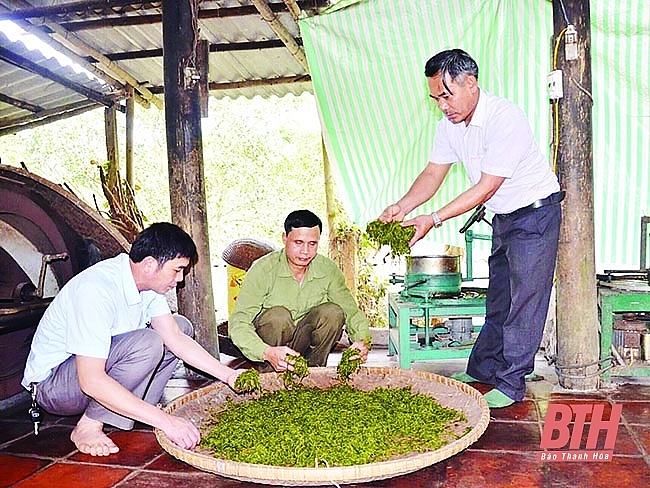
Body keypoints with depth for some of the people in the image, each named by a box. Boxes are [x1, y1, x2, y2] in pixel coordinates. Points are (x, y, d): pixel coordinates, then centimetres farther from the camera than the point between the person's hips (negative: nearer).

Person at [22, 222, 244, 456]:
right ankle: (88, 427, -13)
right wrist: (164, 421, -38)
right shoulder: (95, 290, -32)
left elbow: (175, 338, -2)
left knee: (181, 327, 2)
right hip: (51, 383, -9)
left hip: (97, 361, 9)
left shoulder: (147, 280, -6)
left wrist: (227, 374, -9)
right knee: (147, 343, -32)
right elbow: (91, 381, -37)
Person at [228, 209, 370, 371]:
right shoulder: (263, 269, -19)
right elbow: (238, 323, -25)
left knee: (333, 311, -23)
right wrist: (267, 352, -44)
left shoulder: (328, 269, -7)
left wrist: (361, 340, -22)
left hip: (306, 340, 3)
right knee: (278, 315, -32)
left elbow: (351, 311, 0)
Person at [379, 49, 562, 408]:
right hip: (503, 217, 8)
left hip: (536, 213, -8)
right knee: (497, 298, 14)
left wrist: (434, 220, -31)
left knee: (526, 298, -5)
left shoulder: (505, 118, -28)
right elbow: (434, 172, -2)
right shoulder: (450, 122, -3)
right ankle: (482, 369, 24)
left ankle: (511, 384, 3)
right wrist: (402, 207, -19)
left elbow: (486, 187, -28)